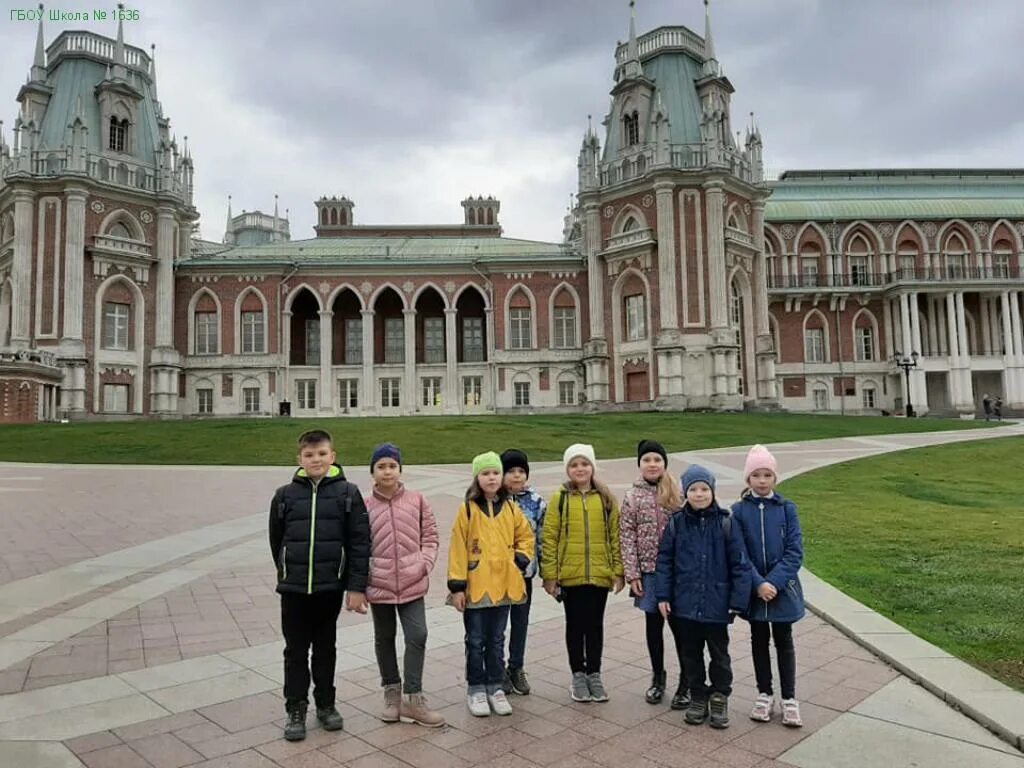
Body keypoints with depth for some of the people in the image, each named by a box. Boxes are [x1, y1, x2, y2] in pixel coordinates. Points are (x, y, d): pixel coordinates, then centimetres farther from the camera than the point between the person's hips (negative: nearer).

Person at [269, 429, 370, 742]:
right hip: (293, 588, 1)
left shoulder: (347, 493, -5)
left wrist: (357, 587, -9)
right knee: (296, 651, 9)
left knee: (325, 648, 14)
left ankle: (325, 704, 30)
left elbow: (359, 543, -6)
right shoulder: (285, 495, -2)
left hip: (331, 587, 0)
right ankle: (296, 710, 23)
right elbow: (276, 541, 10)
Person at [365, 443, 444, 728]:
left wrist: (425, 565, -7)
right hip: (379, 584, 0)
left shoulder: (417, 500, -1)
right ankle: (392, 693, 31)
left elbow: (430, 537, 4)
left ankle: (413, 698, 11)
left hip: (412, 583, 0)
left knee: (417, 637, -3)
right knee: (384, 639, 14)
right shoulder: (365, 506, -4)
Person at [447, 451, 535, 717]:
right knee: (476, 641, 9)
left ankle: (495, 687, 29)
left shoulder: (511, 508, 3)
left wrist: (520, 560, -2)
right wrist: (457, 586, -11)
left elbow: (526, 538, 14)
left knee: (496, 640, 15)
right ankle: (476, 689, 24)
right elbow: (457, 548, -9)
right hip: (475, 587, -3)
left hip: (503, 585, 3)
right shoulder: (467, 509, -8)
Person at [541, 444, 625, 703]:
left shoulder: (606, 498, 3)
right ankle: (578, 675, 25)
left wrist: (619, 571, 1)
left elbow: (615, 536, 5)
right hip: (570, 575, -1)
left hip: (600, 574, 1)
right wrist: (549, 574, -8)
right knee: (575, 625, 11)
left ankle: (594, 674, 26)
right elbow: (549, 538, -4)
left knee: (595, 625, 12)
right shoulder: (559, 498, -3)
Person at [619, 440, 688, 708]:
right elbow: (627, 537, 0)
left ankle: (686, 682, 17)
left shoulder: (678, 493, -2)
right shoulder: (632, 497, 1)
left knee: (679, 624, 1)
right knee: (653, 624, 12)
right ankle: (658, 677, 29)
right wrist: (632, 573, -5)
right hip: (648, 570, 1)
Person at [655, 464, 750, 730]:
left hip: (716, 605, -2)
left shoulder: (726, 522, -9)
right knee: (691, 654, 15)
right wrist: (663, 595, -2)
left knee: (719, 653, 13)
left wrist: (738, 601, -9)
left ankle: (720, 698, 32)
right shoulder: (676, 523, -3)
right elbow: (664, 560, 2)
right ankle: (698, 698, 32)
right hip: (685, 604, 2)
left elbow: (739, 564, -7)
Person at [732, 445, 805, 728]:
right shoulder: (739, 510, -6)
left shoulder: (787, 508, -5)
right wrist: (758, 584, -18)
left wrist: (774, 582, -18)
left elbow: (794, 552, -9)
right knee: (759, 640, 13)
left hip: (783, 589, -1)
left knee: (783, 641, 9)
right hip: (753, 590, 1)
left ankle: (789, 699, 21)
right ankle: (765, 694, 28)